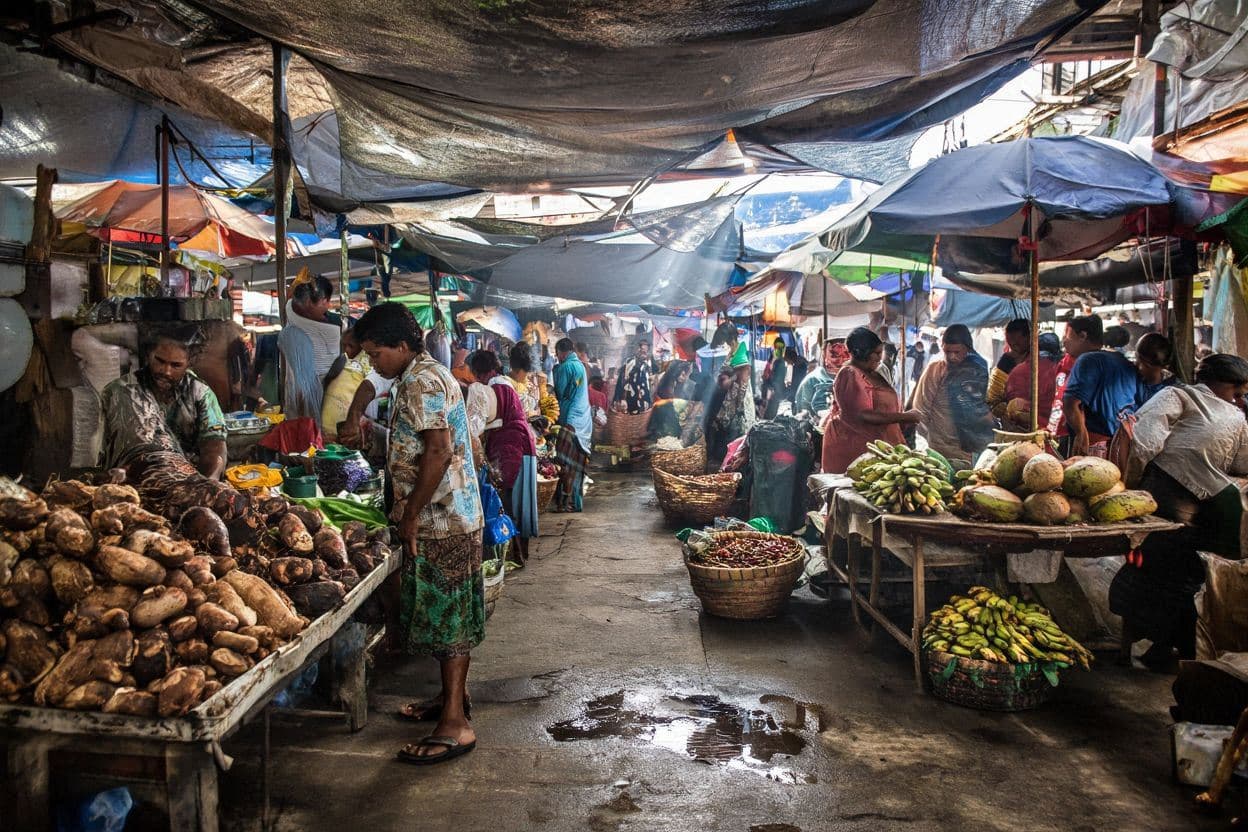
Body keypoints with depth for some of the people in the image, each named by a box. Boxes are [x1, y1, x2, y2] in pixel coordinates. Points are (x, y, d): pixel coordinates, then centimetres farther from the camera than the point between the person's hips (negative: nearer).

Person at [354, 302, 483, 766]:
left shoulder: (420, 384, -16)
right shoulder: (431, 375, 16)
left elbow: (438, 451, -26)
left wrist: (411, 513, -18)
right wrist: (409, 510, 20)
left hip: (440, 521, -10)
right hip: (454, 516, 10)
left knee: (446, 614, -5)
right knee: (448, 613, 17)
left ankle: (455, 724, 2)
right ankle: (453, 698, 30)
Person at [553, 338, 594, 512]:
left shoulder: (565, 367, -10)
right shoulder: (580, 365, 15)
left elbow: (560, 392, -7)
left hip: (570, 419, -8)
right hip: (584, 420, 8)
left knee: (566, 463, -8)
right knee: (578, 462, 11)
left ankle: (565, 502, -9)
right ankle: (575, 500, 16)